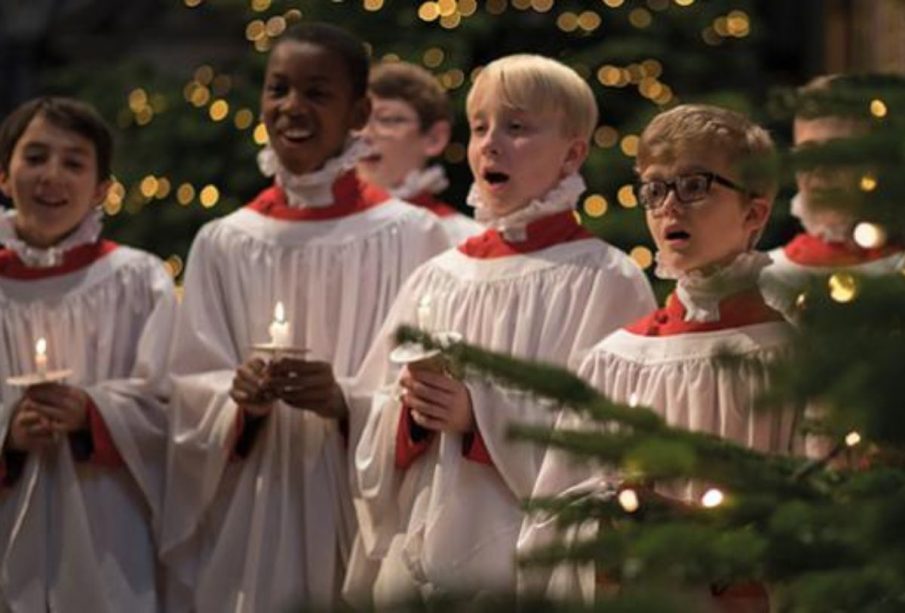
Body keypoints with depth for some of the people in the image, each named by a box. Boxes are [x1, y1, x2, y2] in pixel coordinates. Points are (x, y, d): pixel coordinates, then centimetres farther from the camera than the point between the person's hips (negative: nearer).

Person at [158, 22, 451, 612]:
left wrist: (348, 401, -21)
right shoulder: (223, 244, 6)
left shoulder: (411, 236, -3)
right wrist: (240, 401, -15)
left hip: (369, 515, -2)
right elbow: (190, 393, 5)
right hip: (249, 527, 2)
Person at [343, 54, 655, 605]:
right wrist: (411, 412, -10)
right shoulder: (437, 278, 9)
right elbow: (372, 442, 10)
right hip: (414, 563, 4)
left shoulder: (605, 281, -5)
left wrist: (482, 414, -19)